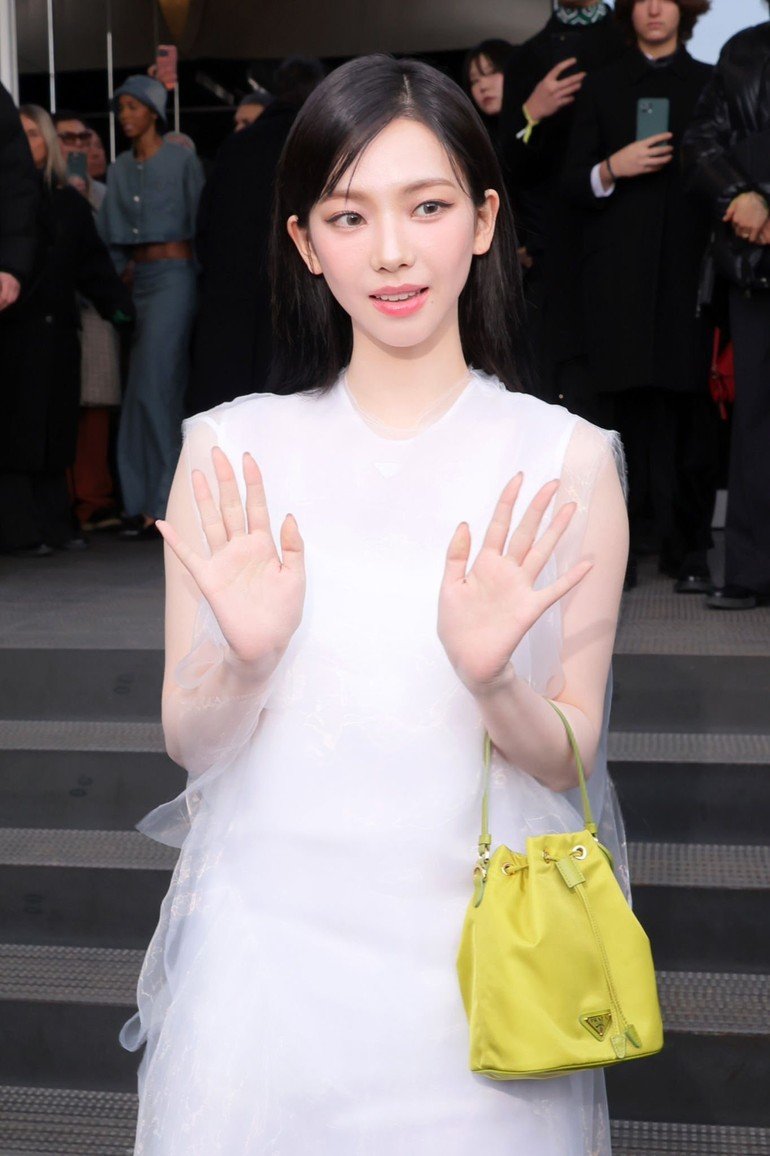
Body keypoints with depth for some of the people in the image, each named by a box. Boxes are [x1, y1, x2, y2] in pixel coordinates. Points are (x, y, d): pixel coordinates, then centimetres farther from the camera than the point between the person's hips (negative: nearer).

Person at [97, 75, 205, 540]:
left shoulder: (182, 159, -1)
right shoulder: (119, 169, 15)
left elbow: (200, 221, -3)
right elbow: (111, 235, 14)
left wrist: (203, 282, -7)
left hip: (173, 275, -6)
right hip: (135, 281, 6)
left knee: (154, 385, -12)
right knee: (139, 390, 5)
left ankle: (162, 504, -7)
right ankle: (142, 500, 9)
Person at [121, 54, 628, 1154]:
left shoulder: (565, 461, -8)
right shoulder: (229, 455, -6)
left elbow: (568, 758, -4)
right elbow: (191, 741, -3)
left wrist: (491, 680, -24)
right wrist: (247, 659, -23)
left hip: (479, 951, 0)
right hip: (267, 945, 1)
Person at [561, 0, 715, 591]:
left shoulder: (711, 84, 16)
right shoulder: (602, 87, 17)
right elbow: (573, 181, 11)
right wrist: (612, 168, -10)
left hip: (689, 270, 0)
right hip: (618, 272, 0)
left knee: (690, 406, -6)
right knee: (624, 408, -5)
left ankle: (690, 553, 0)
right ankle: (624, 546, 0)